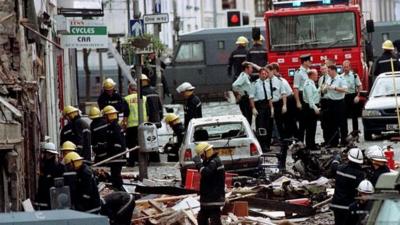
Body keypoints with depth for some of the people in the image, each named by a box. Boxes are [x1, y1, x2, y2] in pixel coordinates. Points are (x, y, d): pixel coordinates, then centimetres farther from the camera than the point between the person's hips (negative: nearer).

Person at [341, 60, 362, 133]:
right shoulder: (341, 76, 6)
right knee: (344, 116, 6)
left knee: (354, 115, 2)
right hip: (344, 96, 4)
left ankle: (355, 131, 9)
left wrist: (357, 96, -12)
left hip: (352, 96, -4)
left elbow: (359, 86, -4)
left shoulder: (354, 75, -4)